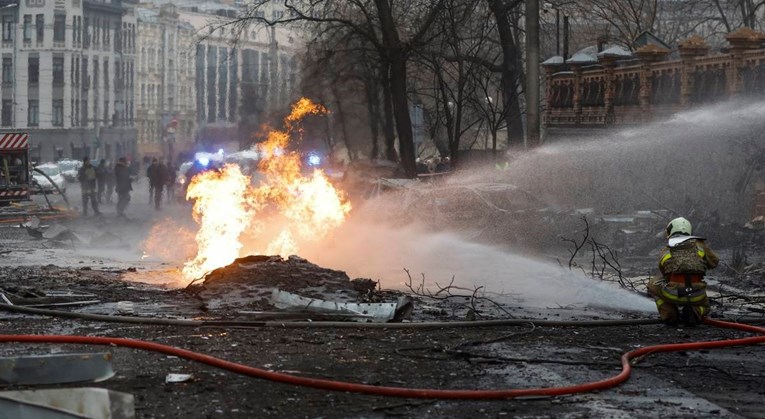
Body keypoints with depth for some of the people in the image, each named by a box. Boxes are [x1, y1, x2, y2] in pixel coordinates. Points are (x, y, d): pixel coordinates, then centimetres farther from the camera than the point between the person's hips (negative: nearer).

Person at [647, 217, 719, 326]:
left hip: (672, 294, -1)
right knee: (703, 307, 37)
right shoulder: (699, 245, 12)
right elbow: (714, 262, 22)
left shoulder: (665, 251, 13)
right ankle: (694, 312, -2)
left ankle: (669, 316, 9)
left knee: (653, 284, 30)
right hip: (697, 296, 1)